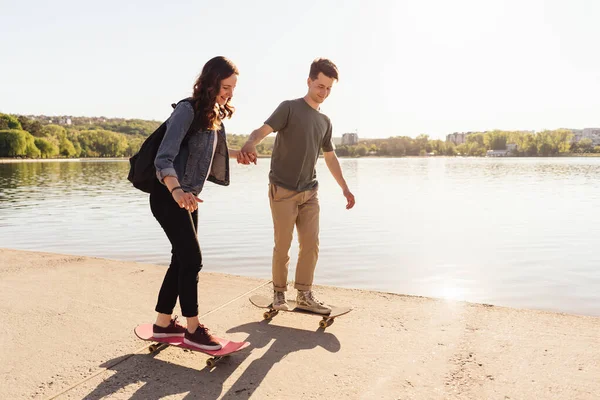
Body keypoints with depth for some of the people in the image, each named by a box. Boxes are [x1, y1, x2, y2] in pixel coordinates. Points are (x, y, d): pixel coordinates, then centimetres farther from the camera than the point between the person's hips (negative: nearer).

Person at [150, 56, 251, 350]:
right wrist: (176, 190, -46)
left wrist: (235, 154, 43)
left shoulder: (214, 114, 8)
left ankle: (163, 323, 22)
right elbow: (164, 158, -28)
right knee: (192, 259, -8)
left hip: (189, 197, 9)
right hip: (169, 196, -8)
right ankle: (193, 329, 6)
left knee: (182, 259, 10)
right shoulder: (187, 110, -17)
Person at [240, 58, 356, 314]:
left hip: (309, 192, 6)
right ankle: (279, 292, 15)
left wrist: (344, 188, 20)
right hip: (282, 190, -5)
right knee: (283, 245, -1)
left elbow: (330, 157, 22)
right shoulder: (289, 108, -4)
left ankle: (304, 294, 14)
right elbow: (263, 130, -19)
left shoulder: (325, 122, 14)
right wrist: (250, 144, -42)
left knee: (311, 244, 3)